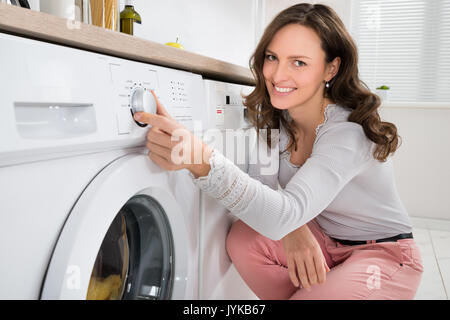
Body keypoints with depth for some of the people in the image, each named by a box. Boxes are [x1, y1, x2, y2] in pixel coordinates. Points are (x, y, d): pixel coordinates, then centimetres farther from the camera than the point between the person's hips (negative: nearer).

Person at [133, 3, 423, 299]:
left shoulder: (350, 132, -29)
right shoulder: (274, 116, -7)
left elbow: (284, 217, -41)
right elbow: (260, 183, -6)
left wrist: (203, 160, -55)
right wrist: (291, 229, -26)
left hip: (385, 253, -5)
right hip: (323, 238, 6)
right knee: (242, 239, -18)